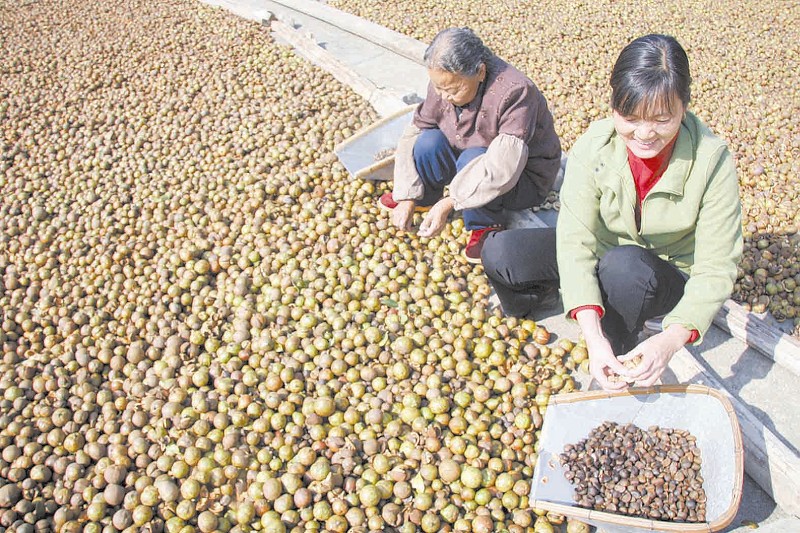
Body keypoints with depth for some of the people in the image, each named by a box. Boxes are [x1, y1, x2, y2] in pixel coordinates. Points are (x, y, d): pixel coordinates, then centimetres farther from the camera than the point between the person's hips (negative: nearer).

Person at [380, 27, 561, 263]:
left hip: (523, 176, -5)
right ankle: (423, 198, 6)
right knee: (430, 141, -21)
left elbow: (503, 168, -41)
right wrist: (408, 197, -19)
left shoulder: (515, 92, -33)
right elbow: (414, 134, -11)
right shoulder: (444, 82, -15)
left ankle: (487, 227, -11)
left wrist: (448, 203, -44)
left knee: (472, 159, -35)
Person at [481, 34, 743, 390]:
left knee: (624, 264, -38)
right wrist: (593, 337, -40)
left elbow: (716, 270, -24)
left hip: (670, 279, -2)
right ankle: (521, 307, 16)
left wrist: (669, 341, -41)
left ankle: (624, 352, -8)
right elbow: (575, 238, -28)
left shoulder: (712, 161, -25)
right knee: (500, 253, -19)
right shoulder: (593, 146, -21)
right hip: (601, 259, 2)